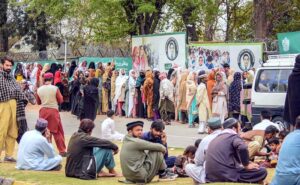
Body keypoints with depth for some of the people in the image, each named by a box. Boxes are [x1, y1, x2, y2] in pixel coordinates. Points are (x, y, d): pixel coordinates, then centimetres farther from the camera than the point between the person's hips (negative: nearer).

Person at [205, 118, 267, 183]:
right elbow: (242, 148, -22)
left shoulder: (216, 139, 24)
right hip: (226, 176, -8)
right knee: (262, 172, 0)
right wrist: (246, 165, -8)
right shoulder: (233, 136, 0)